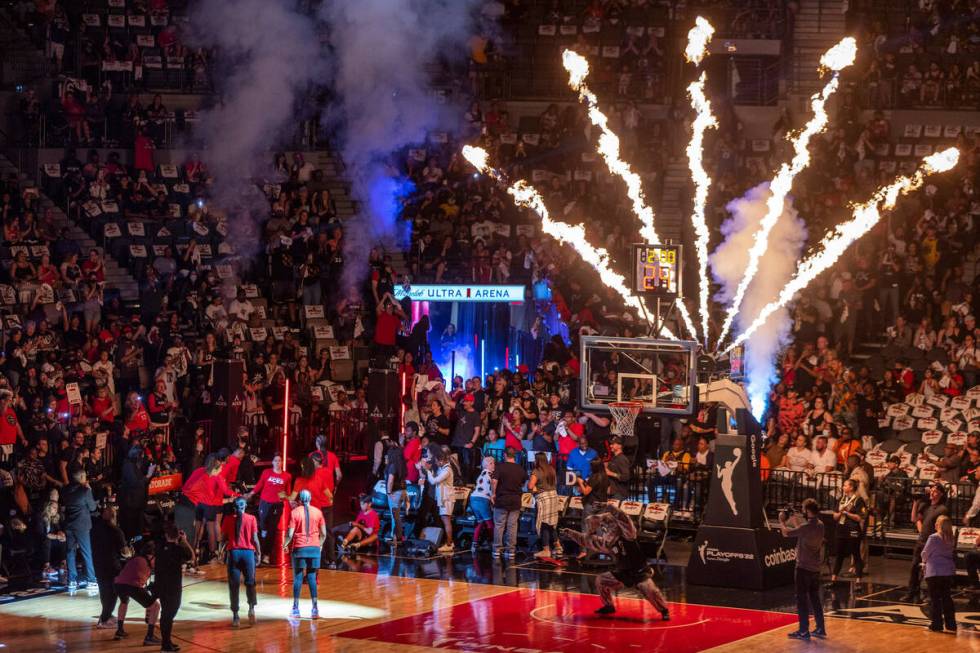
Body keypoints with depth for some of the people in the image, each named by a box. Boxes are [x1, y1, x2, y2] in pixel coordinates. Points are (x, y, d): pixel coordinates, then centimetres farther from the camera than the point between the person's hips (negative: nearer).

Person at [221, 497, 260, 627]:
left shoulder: (228, 519, 1)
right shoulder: (251, 519, -2)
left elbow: (223, 538, 3)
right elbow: (255, 538, -3)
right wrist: (259, 553, 8)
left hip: (233, 552, 1)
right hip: (248, 552, -1)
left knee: (234, 586, 5)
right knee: (250, 583, 7)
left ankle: (235, 616, 3)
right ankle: (251, 608, -16)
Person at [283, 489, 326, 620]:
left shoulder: (294, 512, -4)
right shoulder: (317, 512, 4)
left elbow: (290, 534, -8)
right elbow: (324, 534, 6)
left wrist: (284, 545, 10)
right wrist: (319, 544, 23)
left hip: (299, 548, -2)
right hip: (314, 548, 2)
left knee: (298, 577, 4)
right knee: (312, 577, 5)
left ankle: (295, 609, 4)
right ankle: (315, 609, 0)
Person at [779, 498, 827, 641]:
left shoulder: (806, 527, -21)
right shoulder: (820, 525, 5)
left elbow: (786, 533, -16)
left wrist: (782, 521, 2)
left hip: (804, 568, -8)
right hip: (815, 568, 8)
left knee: (802, 599, -1)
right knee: (815, 598, 15)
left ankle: (803, 631, 0)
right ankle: (820, 629, 19)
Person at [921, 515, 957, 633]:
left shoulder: (933, 538, -15)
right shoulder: (952, 539, 1)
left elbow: (925, 554, -7)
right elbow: (952, 553, 12)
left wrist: (925, 560, 15)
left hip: (934, 572, -5)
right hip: (949, 572, 5)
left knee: (935, 599, 2)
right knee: (947, 598, 14)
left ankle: (936, 625, 3)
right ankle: (951, 624, 15)